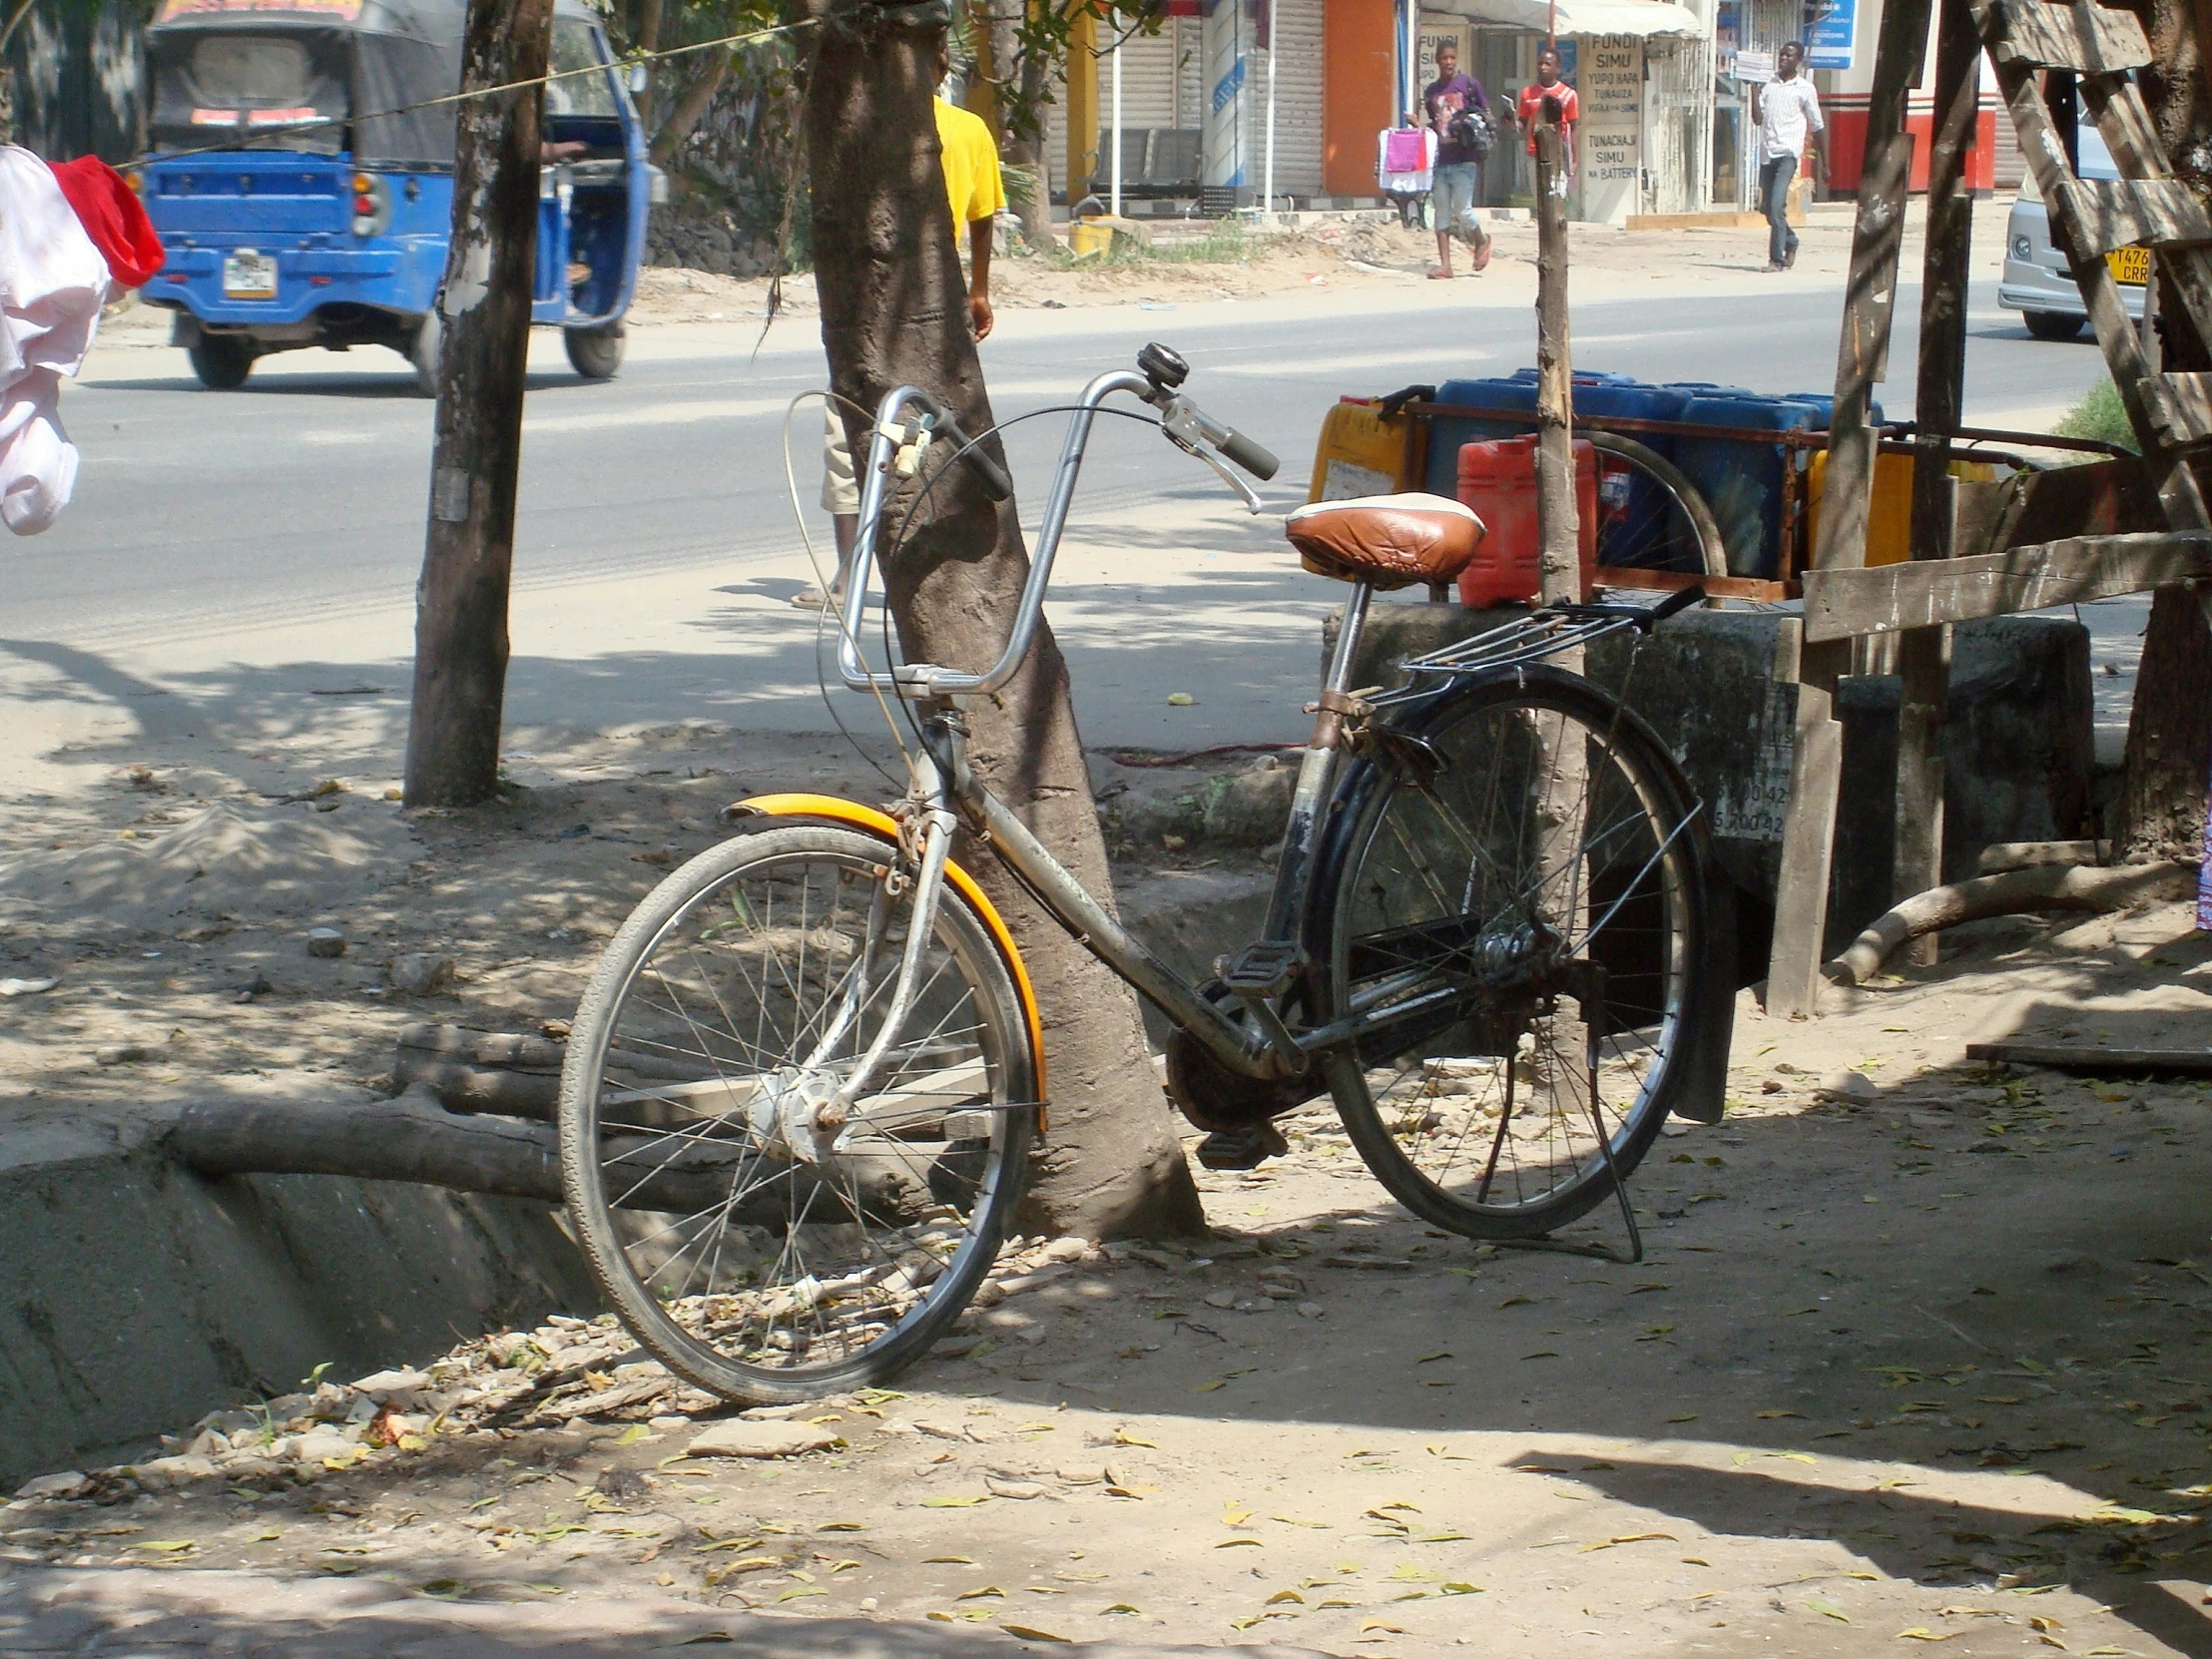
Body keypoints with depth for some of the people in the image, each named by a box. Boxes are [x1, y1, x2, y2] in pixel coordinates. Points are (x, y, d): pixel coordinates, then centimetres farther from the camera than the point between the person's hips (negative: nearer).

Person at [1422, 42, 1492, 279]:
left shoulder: (1469, 84, -1)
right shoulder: (1431, 91, 13)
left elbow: (1486, 115, 5)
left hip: (1464, 159, -5)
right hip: (1440, 159, 5)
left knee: (1461, 209, -8)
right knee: (1442, 212, 2)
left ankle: (1481, 240, 22)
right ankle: (1445, 265, 4)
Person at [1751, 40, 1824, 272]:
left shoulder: (1805, 89, 5)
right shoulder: (1768, 85, 15)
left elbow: (1817, 127, 9)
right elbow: (1758, 118, 6)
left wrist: (1824, 164, 8)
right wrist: (1754, 87, 1)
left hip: (1787, 153, -5)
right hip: (1767, 152, 5)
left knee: (1777, 205, -18)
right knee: (1767, 207, 11)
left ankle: (1777, 258, -16)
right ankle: (1790, 243, 35)